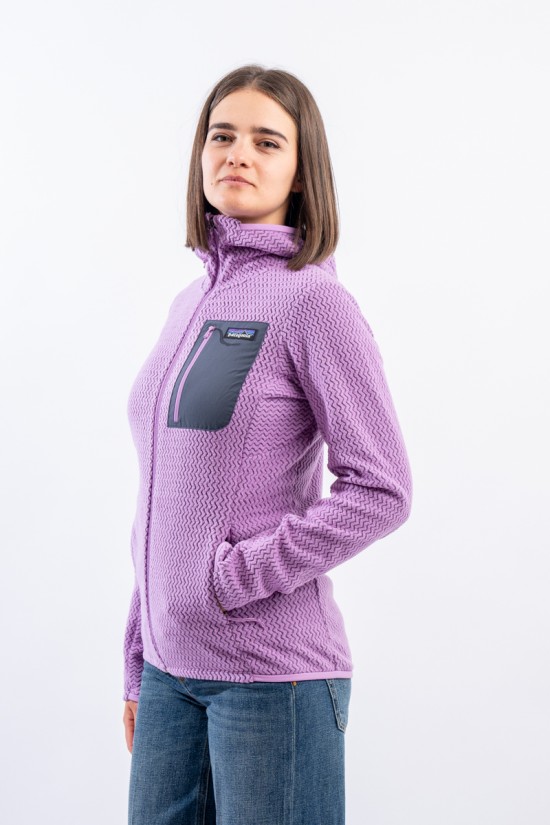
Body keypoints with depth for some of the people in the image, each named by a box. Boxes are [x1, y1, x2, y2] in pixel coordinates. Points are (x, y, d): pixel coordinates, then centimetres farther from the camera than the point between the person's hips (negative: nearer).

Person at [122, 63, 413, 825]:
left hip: (273, 673, -6)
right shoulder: (190, 305, 11)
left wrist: (236, 574, -15)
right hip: (172, 666, 6)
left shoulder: (314, 300, -10)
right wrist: (139, 661, 15)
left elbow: (381, 491, -15)